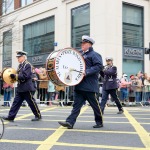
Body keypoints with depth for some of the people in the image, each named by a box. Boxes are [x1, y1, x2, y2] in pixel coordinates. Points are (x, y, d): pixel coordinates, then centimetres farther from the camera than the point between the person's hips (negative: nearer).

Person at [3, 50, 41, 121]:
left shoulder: (27, 65, -12)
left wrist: (15, 76, -20)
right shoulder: (20, 65, 15)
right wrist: (14, 76, 2)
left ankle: (38, 115, 13)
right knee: (16, 102, 6)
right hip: (20, 88, 8)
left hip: (26, 88, -8)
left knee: (31, 102, 1)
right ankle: (11, 116, 7)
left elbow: (25, 76, -21)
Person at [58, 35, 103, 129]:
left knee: (95, 105, 5)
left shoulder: (94, 55, -6)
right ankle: (70, 122, -2)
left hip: (90, 86, -7)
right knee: (76, 105, 2)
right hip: (79, 85, 7)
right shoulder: (80, 54, 19)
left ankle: (99, 122, 20)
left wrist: (87, 72, -25)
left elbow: (99, 66, -19)